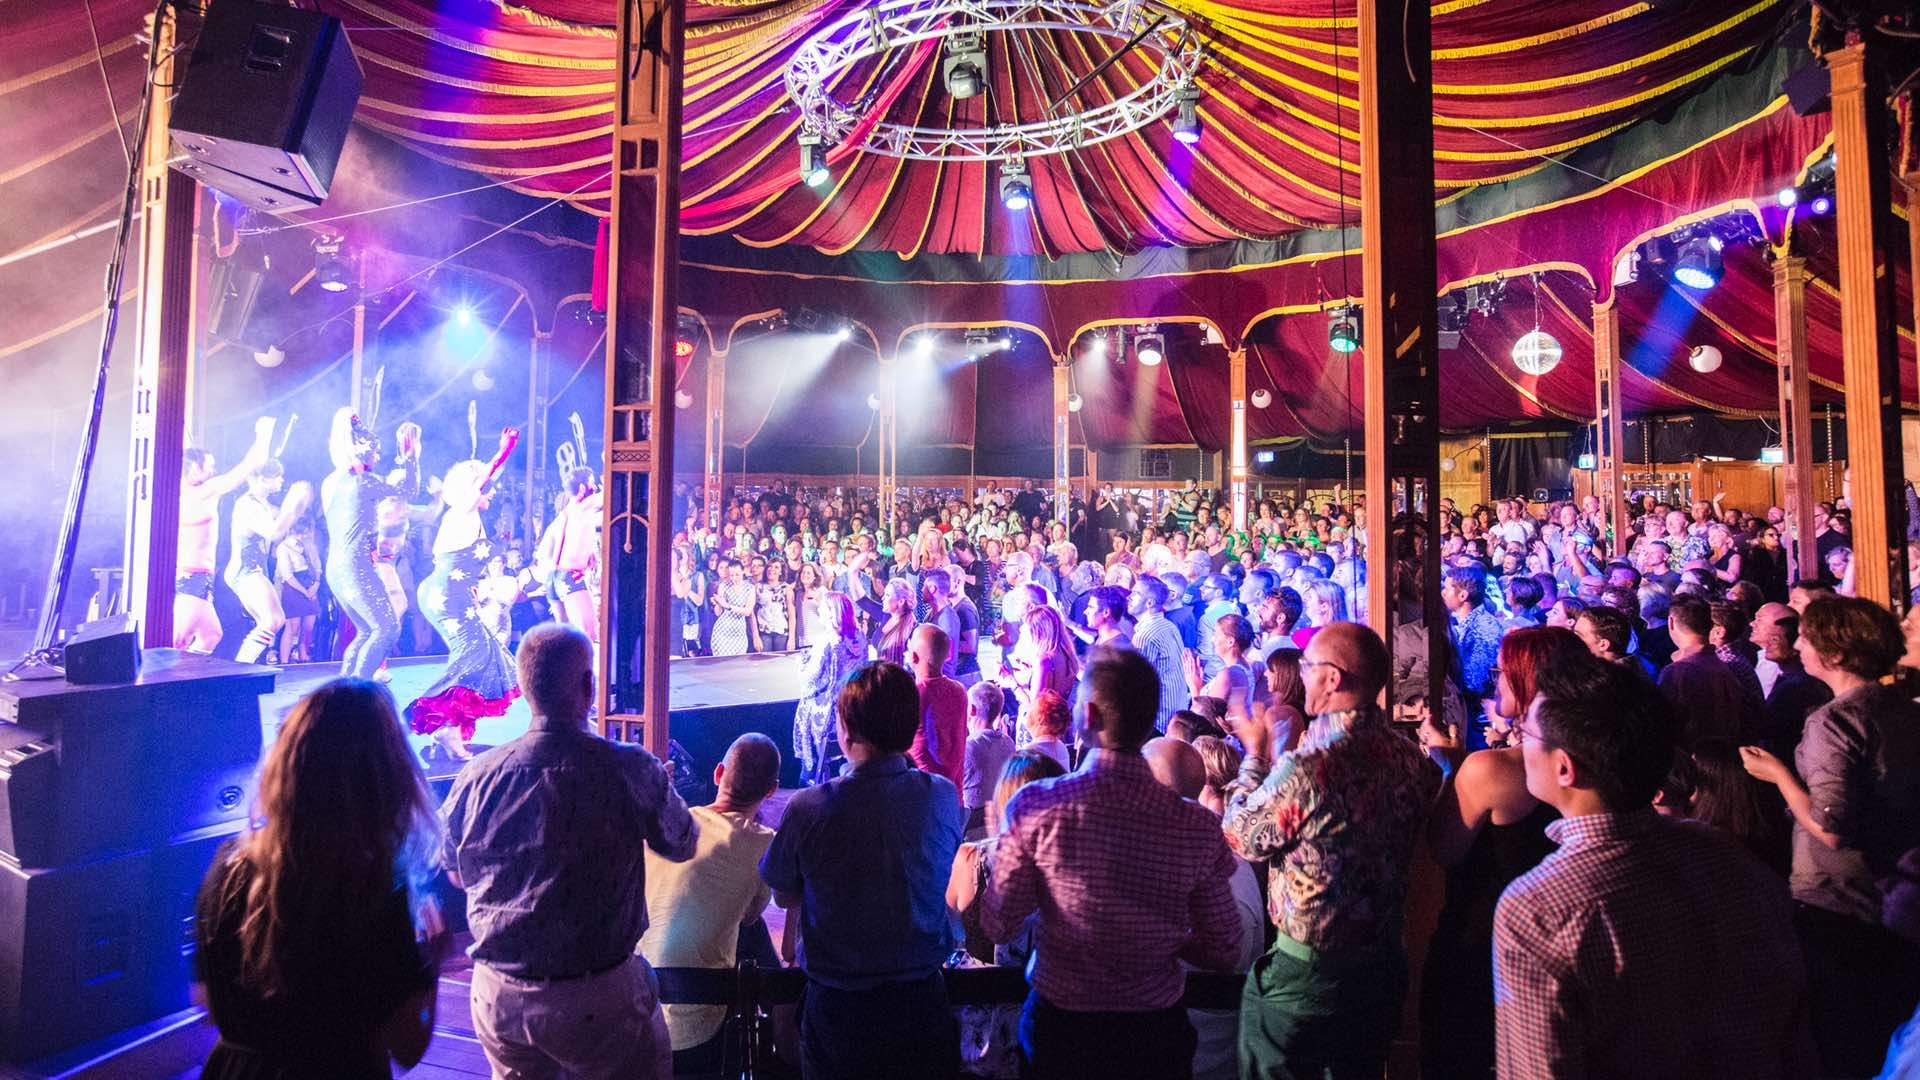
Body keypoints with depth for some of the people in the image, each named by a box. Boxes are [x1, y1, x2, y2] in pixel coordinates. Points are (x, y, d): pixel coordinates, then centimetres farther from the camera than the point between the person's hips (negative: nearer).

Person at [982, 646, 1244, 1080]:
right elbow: (1224, 952, -7)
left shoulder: (1035, 805, -23)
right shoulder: (1198, 827, -18)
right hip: (1156, 1033, 1)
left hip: (1058, 1028, -1)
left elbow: (998, 926, -13)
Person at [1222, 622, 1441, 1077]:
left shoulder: (1307, 769, -30)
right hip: (1384, 966, 7)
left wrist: (1254, 755, 0)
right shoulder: (1414, 760, -7)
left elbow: (1240, 837, -13)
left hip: (1304, 973, -6)